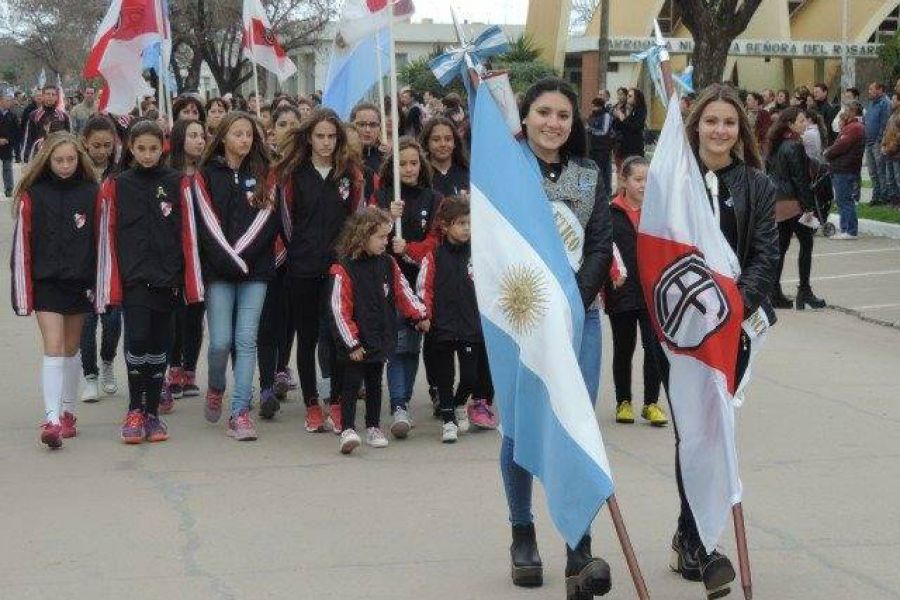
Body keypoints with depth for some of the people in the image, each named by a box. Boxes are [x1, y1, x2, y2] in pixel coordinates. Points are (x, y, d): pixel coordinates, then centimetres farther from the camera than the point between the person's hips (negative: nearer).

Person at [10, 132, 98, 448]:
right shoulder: (32, 195, -3)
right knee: (53, 348, -11)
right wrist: (23, 291, -6)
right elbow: (21, 244, -2)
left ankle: (68, 413, 25)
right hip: (46, 281, -2)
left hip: (79, 281, 2)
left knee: (71, 348, 13)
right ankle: (51, 419, -16)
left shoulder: (91, 193, 1)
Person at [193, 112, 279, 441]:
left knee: (246, 339, -4)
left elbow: (266, 220, 0)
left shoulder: (264, 176, 10)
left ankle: (240, 412, -2)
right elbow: (208, 225, -4)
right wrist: (230, 261, -14)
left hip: (256, 269, 1)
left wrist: (240, 256, -11)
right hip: (218, 271, -1)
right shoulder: (205, 176, 5)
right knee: (221, 340, -6)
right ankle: (215, 388, 25)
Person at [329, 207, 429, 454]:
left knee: (374, 384, 15)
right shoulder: (344, 269, -15)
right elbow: (339, 310, -15)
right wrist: (352, 343, -15)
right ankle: (347, 431, -6)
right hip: (355, 344, -6)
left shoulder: (387, 263, 5)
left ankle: (373, 428, 25)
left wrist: (420, 315, 7)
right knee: (351, 384, -5)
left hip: (380, 339, 6)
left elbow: (402, 291, 16)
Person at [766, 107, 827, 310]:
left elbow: (769, 171, 16)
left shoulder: (776, 146, 11)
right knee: (806, 244, 1)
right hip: (793, 202, -8)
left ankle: (775, 293, 9)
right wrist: (808, 207, -14)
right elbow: (800, 179, -17)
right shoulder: (795, 147, -14)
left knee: (780, 247, 10)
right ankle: (804, 292, 0)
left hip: (777, 202, 8)